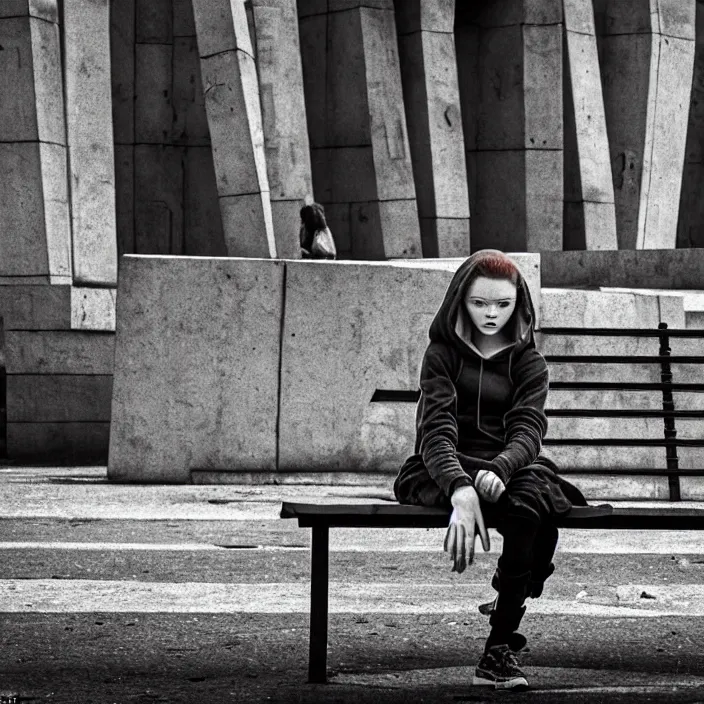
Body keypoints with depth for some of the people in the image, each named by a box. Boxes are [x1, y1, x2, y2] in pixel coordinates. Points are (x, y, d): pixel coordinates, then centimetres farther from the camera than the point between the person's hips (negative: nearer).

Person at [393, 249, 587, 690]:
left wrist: (499, 470, -30)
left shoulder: (529, 363, 12)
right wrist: (460, 489, -32)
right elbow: (437, 428, -12)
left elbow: (529, 429, -6)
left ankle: (500, 650, -32)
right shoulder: (443, 353, 5)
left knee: (531, 493, -34)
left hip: (509, 469, 2)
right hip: (445, 472, -2)